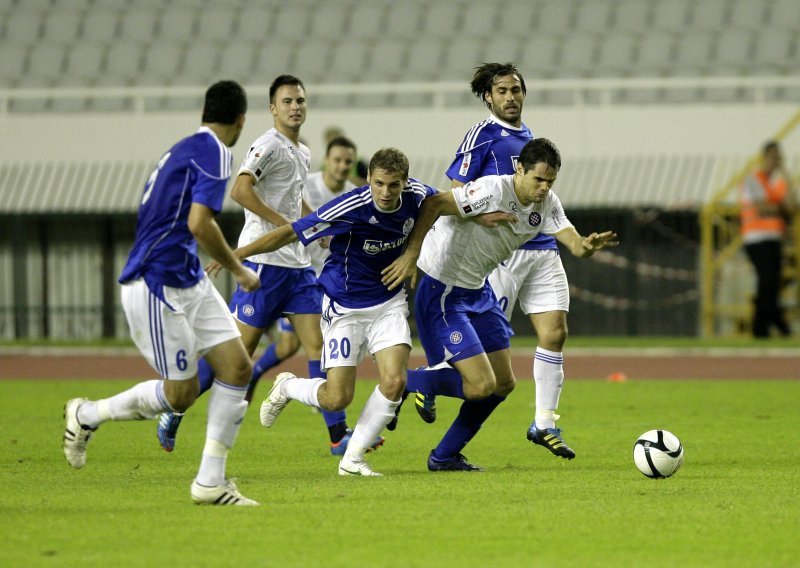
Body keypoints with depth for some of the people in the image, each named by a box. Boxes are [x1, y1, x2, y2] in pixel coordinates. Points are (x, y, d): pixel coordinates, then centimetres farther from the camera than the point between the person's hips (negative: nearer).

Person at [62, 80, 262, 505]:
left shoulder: (185, 149, 15)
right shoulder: (213, 152, -14)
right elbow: (199, 224, -24)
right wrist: (239, 271, -11)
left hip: (189, 282, 10)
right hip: (157, 286, -10)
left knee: (237, 367, 0)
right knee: (180, 395, -2)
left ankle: (210, 481, 2)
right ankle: (86, 415, 19)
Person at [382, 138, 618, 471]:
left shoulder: (547, 205, -1)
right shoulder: (493, 190, -25)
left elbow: (572, 241, -12)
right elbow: (433, 204, -27)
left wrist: (587, 246, -36)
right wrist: (411, 254, -35)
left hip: (478, 291, 9)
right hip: (442, 290, -9)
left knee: (503, 383, 10)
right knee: (481, 385, -16)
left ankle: (445, 456, 22)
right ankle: (405, 385, 7)